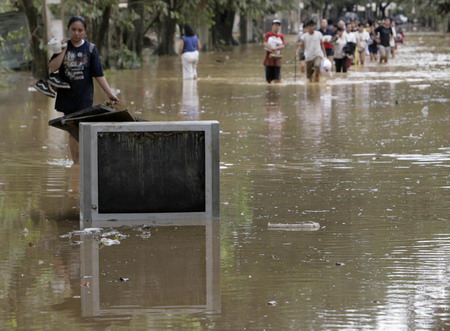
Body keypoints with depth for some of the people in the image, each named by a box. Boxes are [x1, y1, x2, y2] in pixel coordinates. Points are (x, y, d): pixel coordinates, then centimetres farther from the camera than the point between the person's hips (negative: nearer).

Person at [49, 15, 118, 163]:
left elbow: (98, 74, -2)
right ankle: (75, 161, 14)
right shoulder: (62, 47, 3)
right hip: (66, 96, 2)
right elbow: (52, 68, -10)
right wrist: (64, 50, -14)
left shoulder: (90, 49, -1)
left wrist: (110, 93, -7)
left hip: (84, 97, -2)